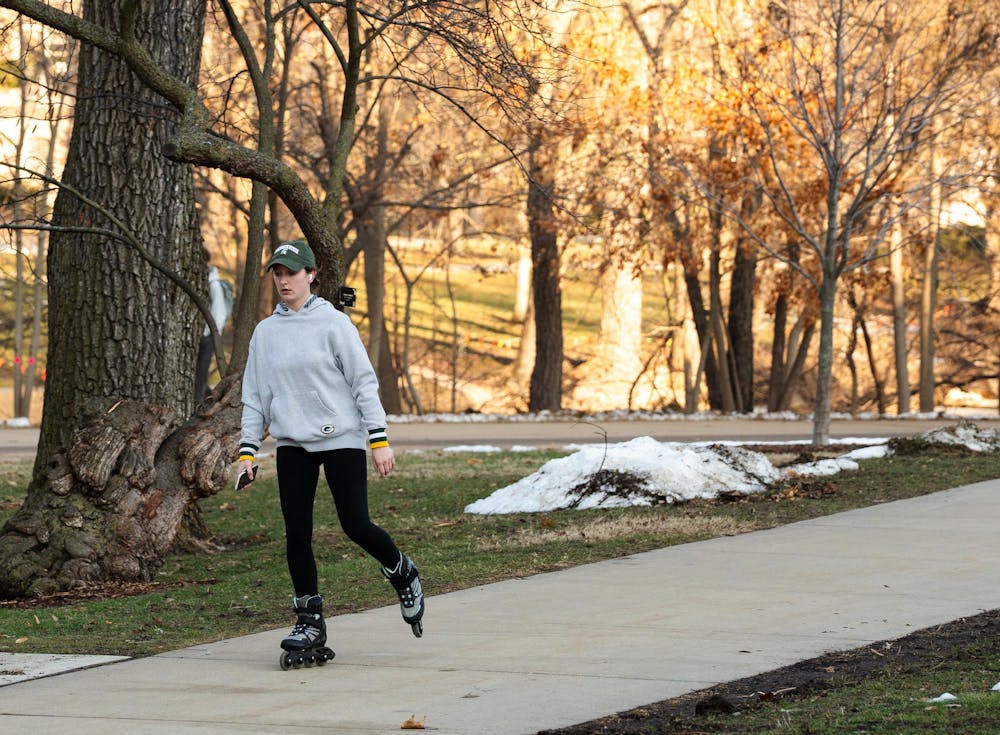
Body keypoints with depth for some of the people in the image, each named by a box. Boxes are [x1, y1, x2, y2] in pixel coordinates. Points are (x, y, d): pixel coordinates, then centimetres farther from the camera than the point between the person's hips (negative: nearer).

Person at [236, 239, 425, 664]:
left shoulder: (333, 323, -3)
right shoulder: (265, 333, 10)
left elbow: (364, 382, -4)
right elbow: (255, 396, 14)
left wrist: (379, 440, -10)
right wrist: (247, 451, 6)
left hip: (341, 438, -4)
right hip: (292, 443, 4)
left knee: (356, 526, -7)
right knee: (296, 533, -3)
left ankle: (403, 575, 22)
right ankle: (310, 622, 5)